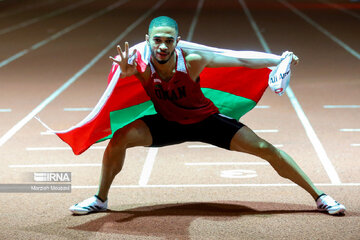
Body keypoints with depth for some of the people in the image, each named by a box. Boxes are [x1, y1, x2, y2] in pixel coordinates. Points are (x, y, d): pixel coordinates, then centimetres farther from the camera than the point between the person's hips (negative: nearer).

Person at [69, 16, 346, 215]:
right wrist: (126, 71, -65)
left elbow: (240, 60, -21)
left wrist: (280, 60, -18)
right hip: (168, 124, 1)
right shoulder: (141, 65, -25)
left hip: (206, 120, -1)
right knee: (121, 138, -19)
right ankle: (100, 199, 3)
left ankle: (320, 197, 4)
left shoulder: (193, 60, -29)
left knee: (265, 149, -9)